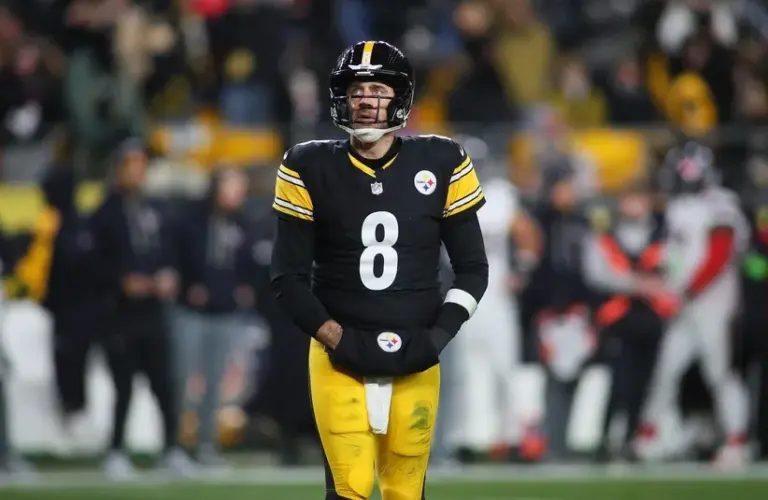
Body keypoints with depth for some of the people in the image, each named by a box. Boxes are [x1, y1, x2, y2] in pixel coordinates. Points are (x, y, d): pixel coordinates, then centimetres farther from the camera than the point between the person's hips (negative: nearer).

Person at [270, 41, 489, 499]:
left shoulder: (440, 165, 3)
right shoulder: (311, 169, 0)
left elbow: (474, 269, 8)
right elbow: (289, 278, 2)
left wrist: (438, 337, -4)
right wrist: (336, 338, -9)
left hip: (414, 363, 1)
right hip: (339, 359, -1)